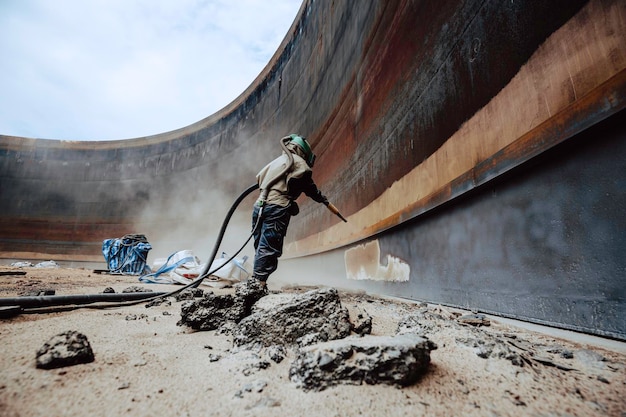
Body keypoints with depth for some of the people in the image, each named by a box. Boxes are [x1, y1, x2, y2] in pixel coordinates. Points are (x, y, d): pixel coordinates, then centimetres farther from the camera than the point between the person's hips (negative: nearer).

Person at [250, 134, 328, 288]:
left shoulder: (276, 161, 29)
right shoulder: (298, 161, 7)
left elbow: (259, 177, 24)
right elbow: (309, 186, 11)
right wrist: (322, 198, 26)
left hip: (259, 206, 8)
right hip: (277, 208, -8)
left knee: (261, 250, 9)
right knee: (269, 250, -12)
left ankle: (254, 281, 5)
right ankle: (258, 283, -17)